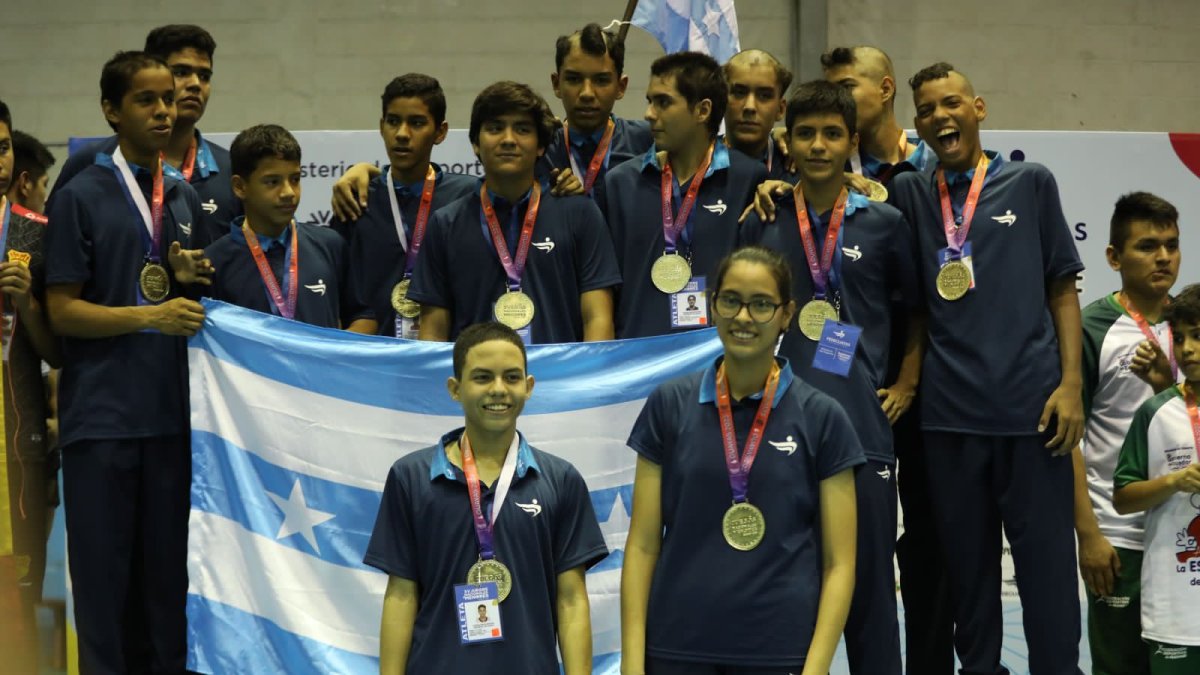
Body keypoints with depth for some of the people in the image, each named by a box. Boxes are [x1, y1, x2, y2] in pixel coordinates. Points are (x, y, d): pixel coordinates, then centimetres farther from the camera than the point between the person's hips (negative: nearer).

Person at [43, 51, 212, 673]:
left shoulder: (187, 198, 13)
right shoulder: (81, 197, -2)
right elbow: (62, 311, -6)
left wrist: (190, 278, -2)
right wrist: (151, 316, -16)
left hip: (171, 407, 4)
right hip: (102, 411, -4)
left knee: (167, 561, 8)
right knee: (103, 561, 1)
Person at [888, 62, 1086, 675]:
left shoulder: (1030, 182, 7)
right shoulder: (909, 194, 11)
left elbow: (1063, 289, 7)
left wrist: (1071, 383, -2)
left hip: (1031, 405, -2)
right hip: (948, 411, 2)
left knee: (1047, 565, 1)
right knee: (966, 565, 9)